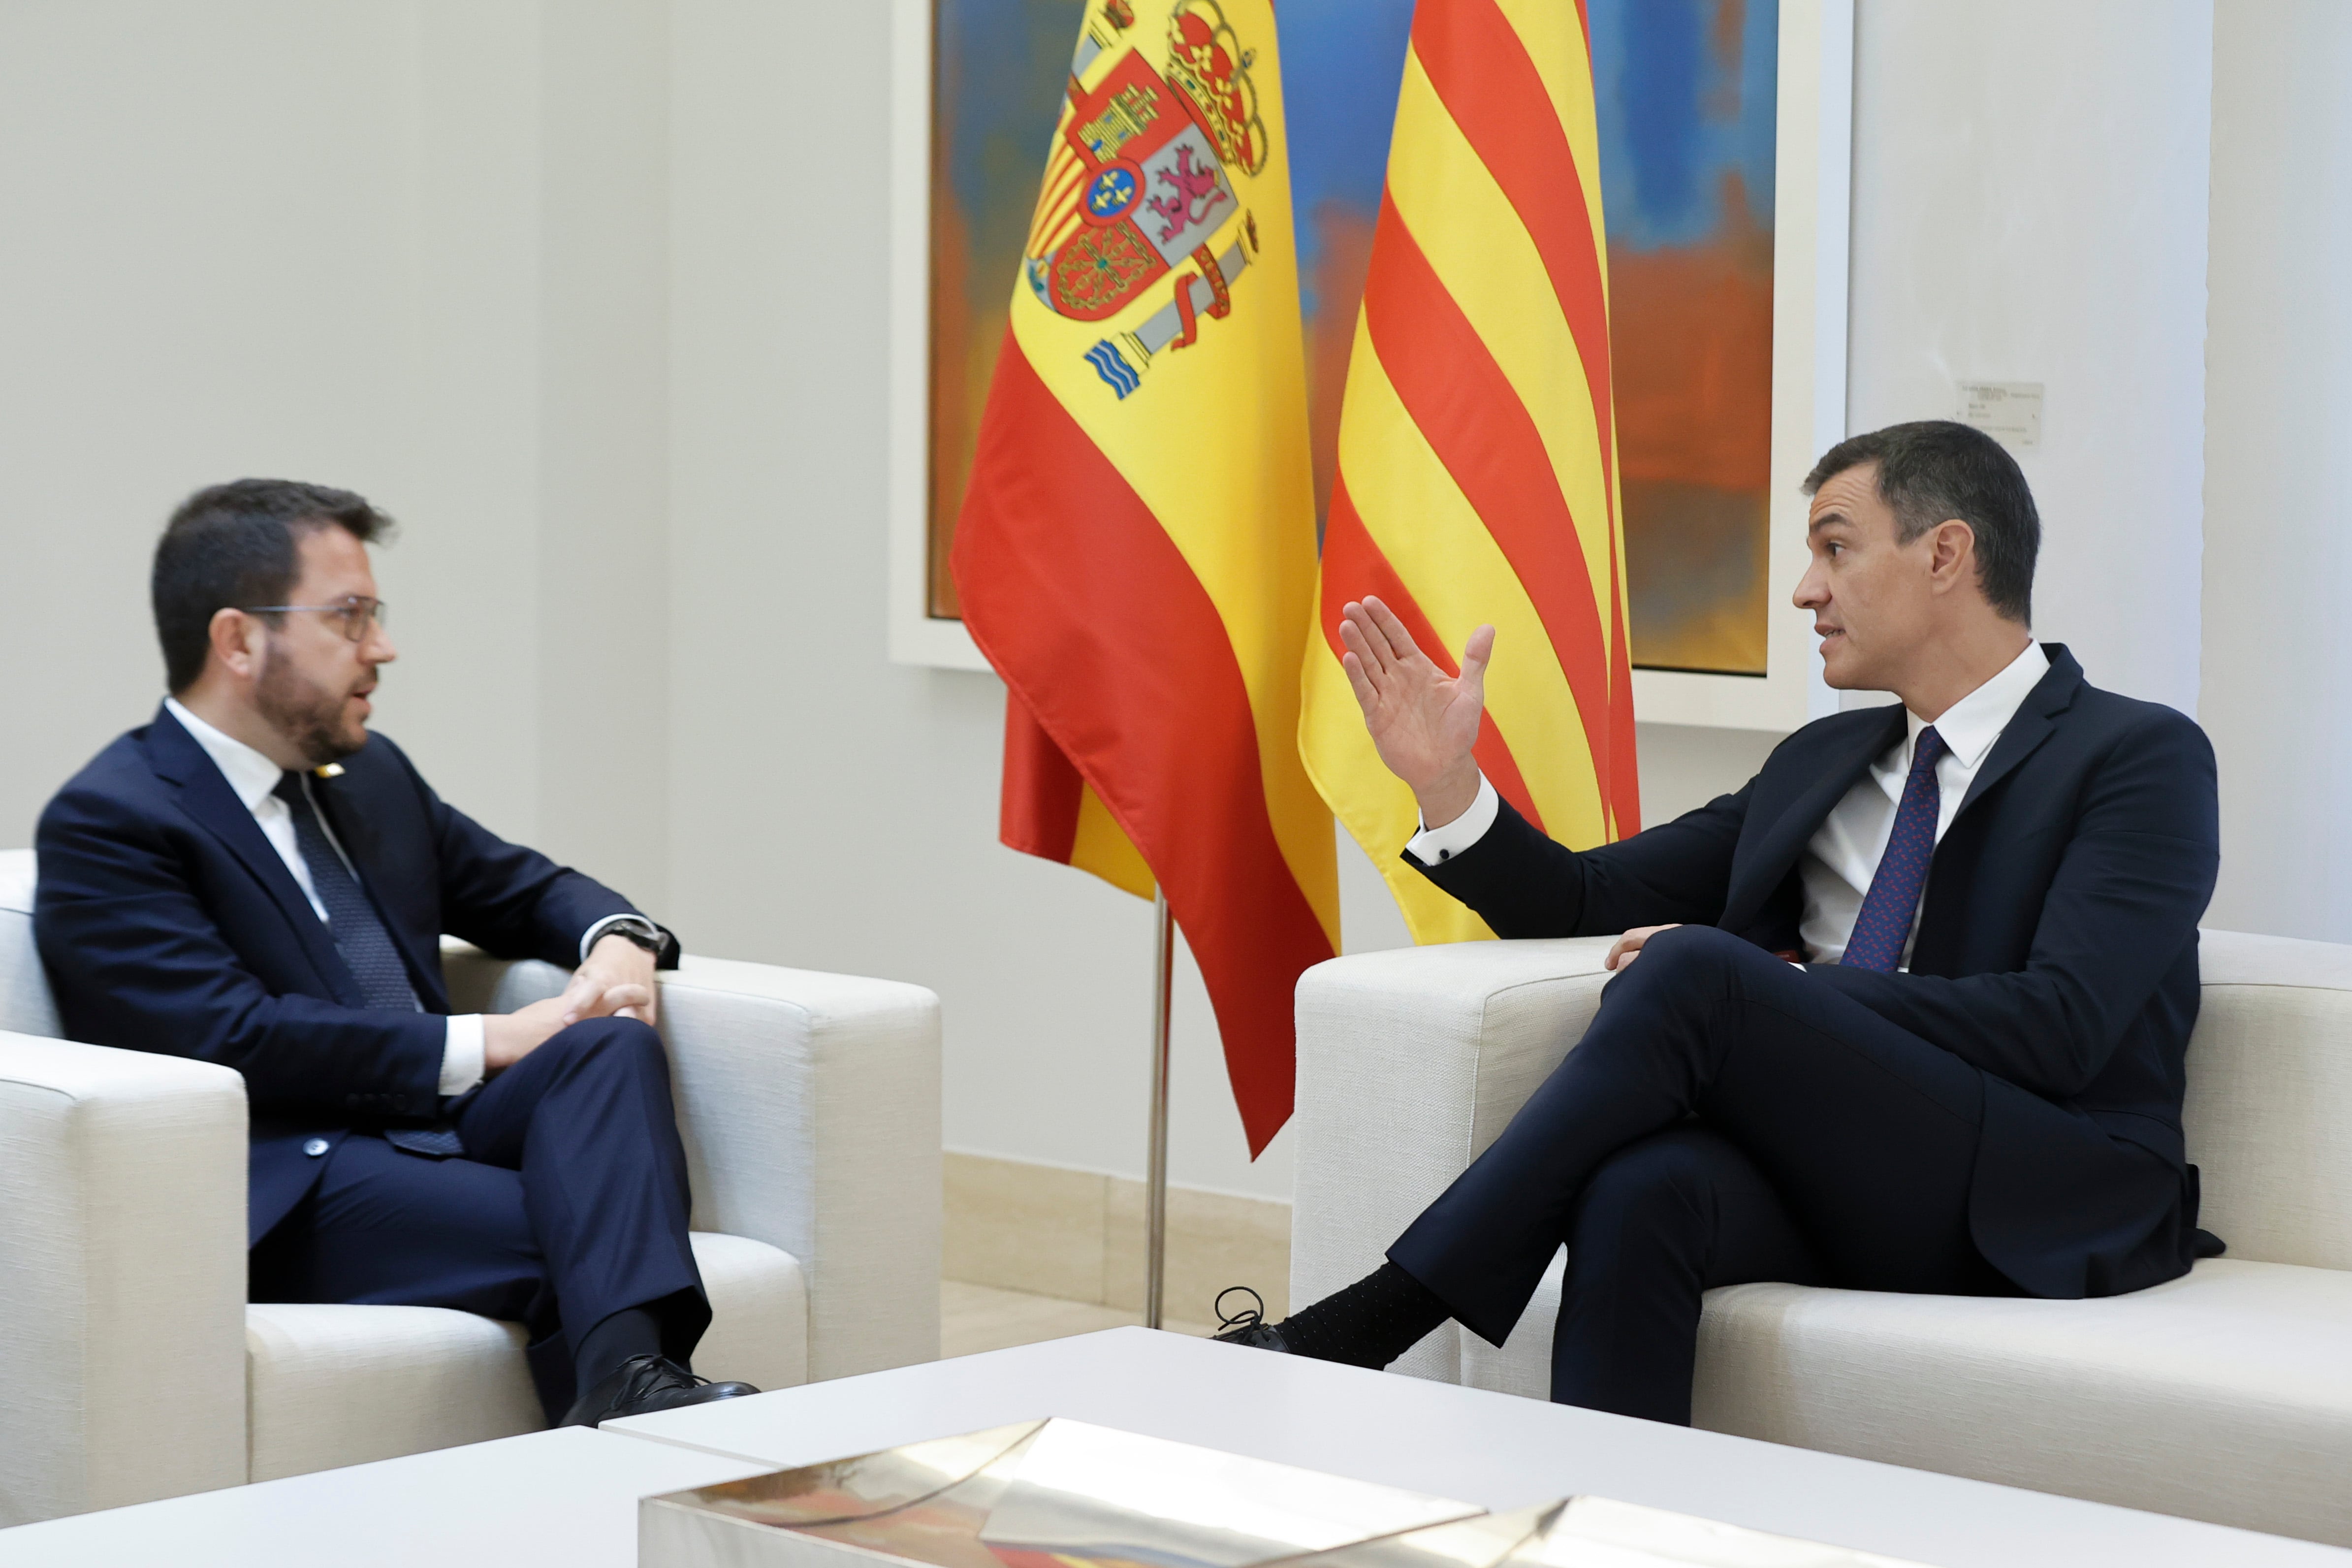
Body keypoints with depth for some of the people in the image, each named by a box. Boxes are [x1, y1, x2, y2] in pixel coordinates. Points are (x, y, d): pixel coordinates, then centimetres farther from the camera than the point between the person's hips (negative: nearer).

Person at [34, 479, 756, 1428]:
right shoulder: (107, 823, -5)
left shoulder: (369, 776, 21)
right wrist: (485, 1045, -15)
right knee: (588, 1232, -31)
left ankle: (631, 1382, -45)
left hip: (435, 1128, 7)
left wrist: (620, 945, 5)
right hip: (283, 1193, -7)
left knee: (613, 1046, -26)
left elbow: (522, 886, 31)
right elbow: (225, 1039, -16)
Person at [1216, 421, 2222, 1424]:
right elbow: (1588, 903, 24)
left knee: (1694, 971, -28)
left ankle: (1363, 1326, -28)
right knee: (1639, 1191, -33)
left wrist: (1771, 994, -14)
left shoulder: (2142, 757, 2)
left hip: (2042, 1216, -5)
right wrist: (1445, 780, 6)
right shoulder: (1820, 765, 25)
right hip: (1840, 1188, 5)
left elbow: (2061, 1028, -12)